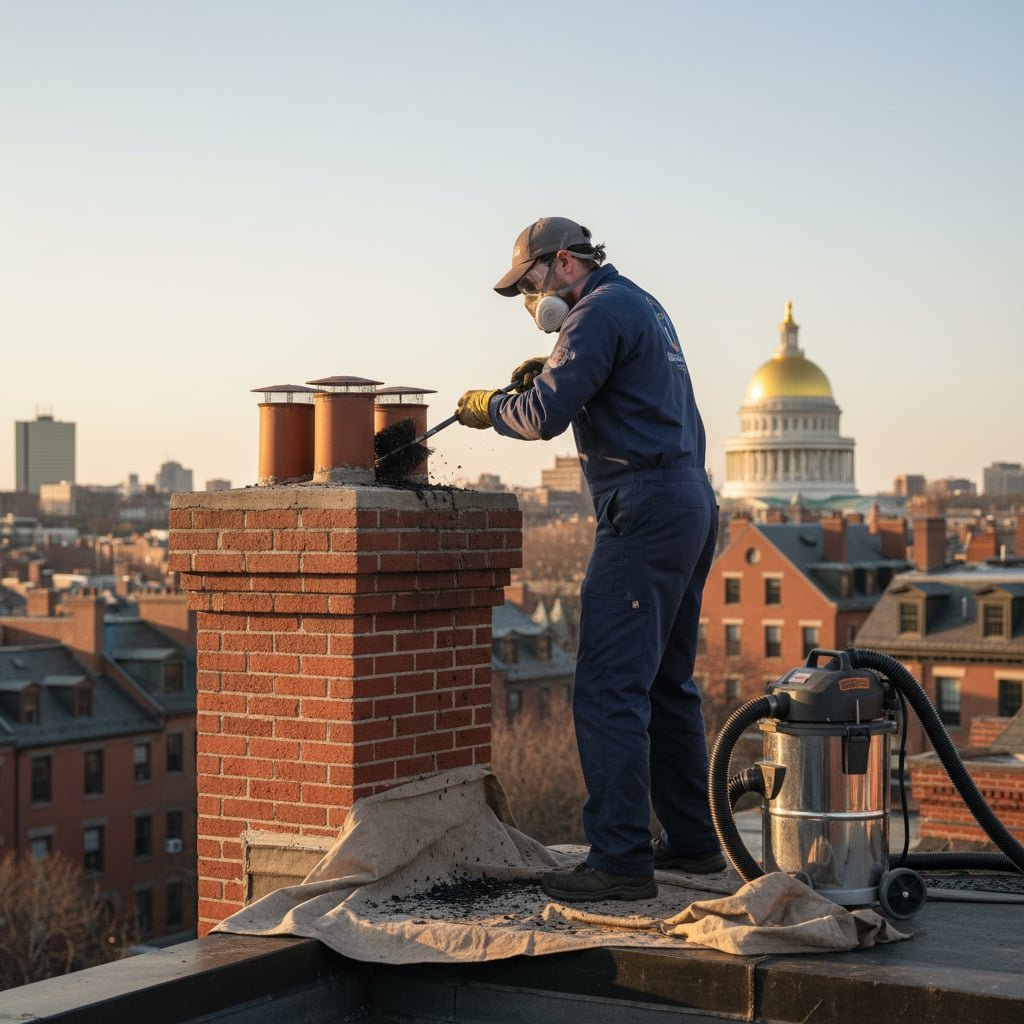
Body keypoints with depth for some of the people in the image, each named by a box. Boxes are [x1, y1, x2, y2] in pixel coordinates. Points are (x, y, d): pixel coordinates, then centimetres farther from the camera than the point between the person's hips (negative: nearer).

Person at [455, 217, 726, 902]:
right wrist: (549, 374, 17)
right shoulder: (644, 306, 23)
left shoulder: (600, 311, -9)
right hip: (692, 502, 11)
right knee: (668, 684, 16)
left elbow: (545, 417, -17)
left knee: (610, 690, -12)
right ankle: (692, 840, 22)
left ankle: (621, 860, -14)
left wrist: (489, 407, 1)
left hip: (645, 511, -10)